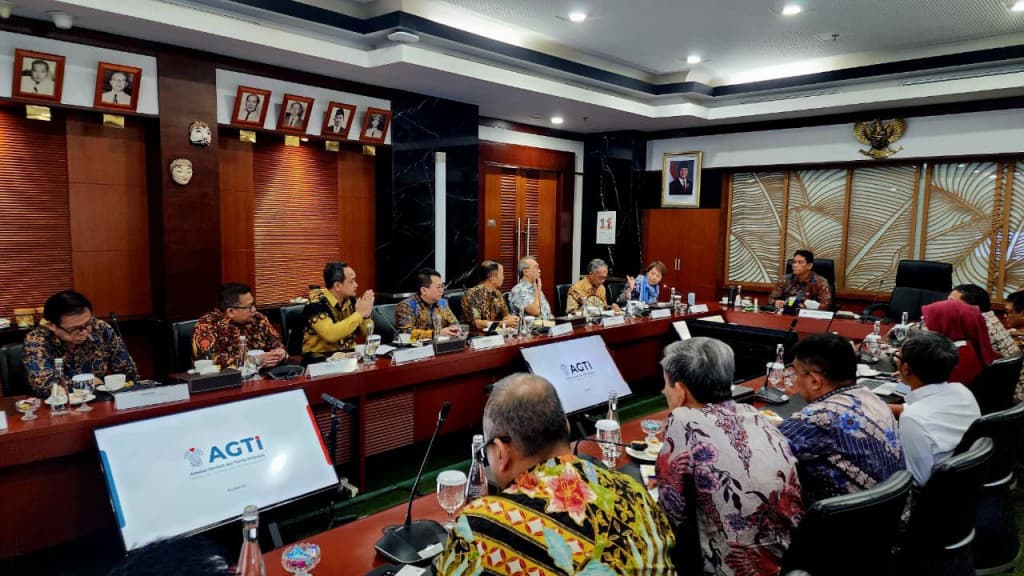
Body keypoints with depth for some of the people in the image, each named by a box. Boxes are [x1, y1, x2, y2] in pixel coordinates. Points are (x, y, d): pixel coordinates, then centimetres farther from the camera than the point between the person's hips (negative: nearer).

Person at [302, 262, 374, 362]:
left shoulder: (351, 300, 3)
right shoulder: (316, 303, -15)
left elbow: (367, 333, 9)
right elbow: (330, 335, -30)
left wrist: (366, 316, -11)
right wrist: (359, 314, -22)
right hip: (320, 358, -6)